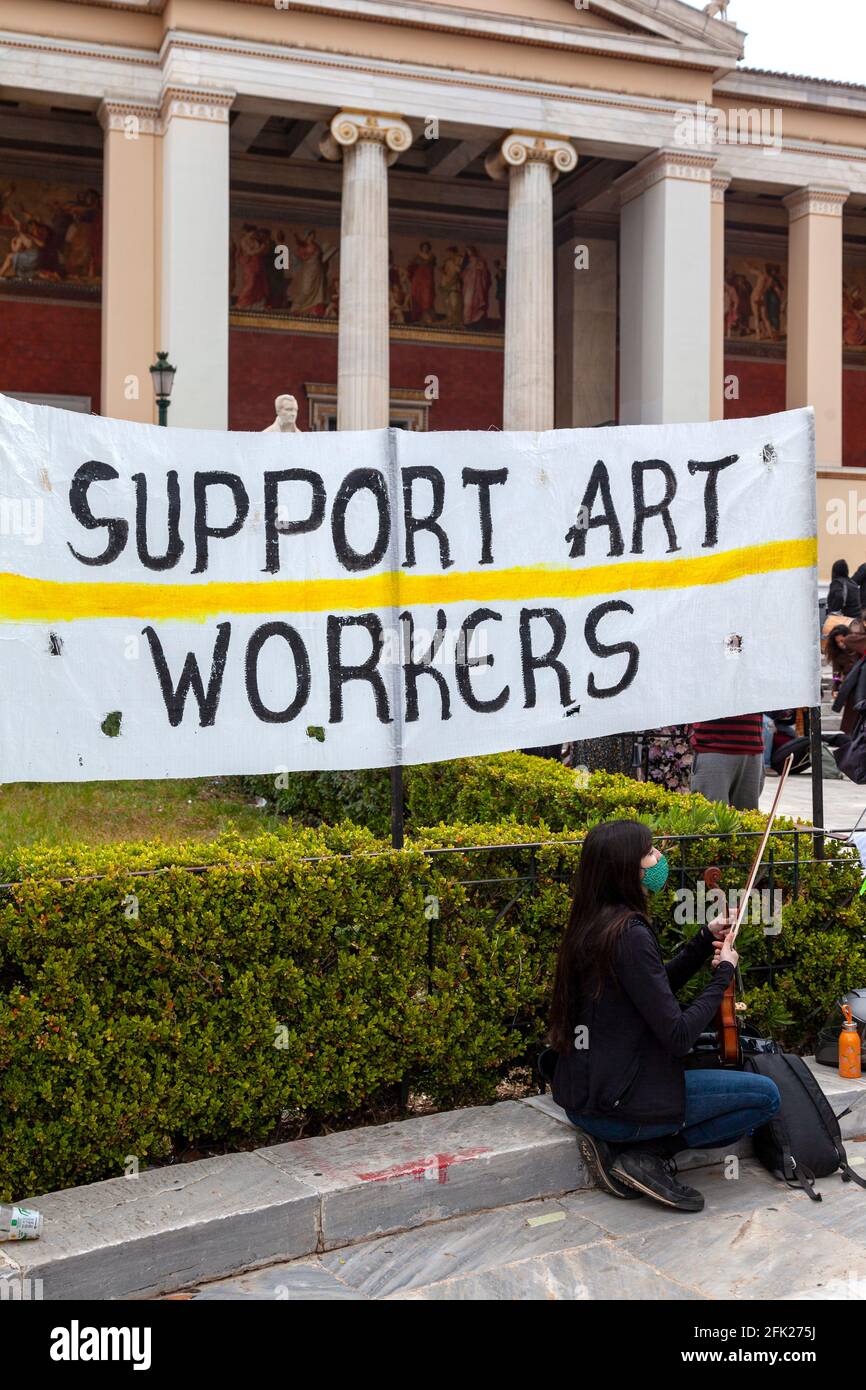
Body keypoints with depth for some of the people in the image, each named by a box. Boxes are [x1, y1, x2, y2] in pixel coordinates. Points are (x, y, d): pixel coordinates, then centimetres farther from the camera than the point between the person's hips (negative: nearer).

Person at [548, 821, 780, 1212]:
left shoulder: (593, 923, 5)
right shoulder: (629, 934, -23)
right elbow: (678, 1037, -22)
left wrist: (705, 940, 11)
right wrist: (724, 971, -10)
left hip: (582, 1097, 9)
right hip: (615, 1104, -9)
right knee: (765, 1095, 2)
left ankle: (617, 1147, 11)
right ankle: (646, 1156, -2)